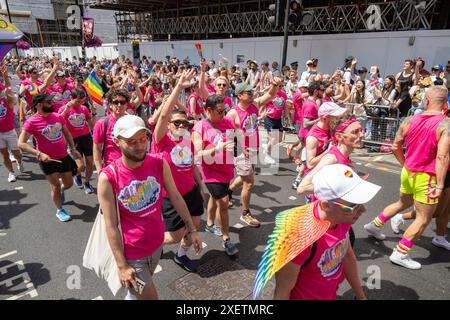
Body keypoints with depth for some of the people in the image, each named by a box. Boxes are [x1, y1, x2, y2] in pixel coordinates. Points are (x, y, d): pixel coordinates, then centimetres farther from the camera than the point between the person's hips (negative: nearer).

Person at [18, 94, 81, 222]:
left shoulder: (58, 116, -1)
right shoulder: (31, 122, -15)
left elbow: (67, 133, 13)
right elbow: (21, 143, -16)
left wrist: (73, 149, 7)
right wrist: (39, 154, -25)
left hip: (64, 156, 5)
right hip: (47, 160, -4)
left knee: (68, 183, 14)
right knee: (55, 186, 7)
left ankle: (61, 191, 51)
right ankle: (60, 210, 28)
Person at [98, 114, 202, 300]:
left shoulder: (159, 163, -13)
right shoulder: (108, 178, -22)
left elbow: (175, 197, -2)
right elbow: (111, 226, -16)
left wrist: (191, 229, 2)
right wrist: (122, 265, -14)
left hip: (157, 243, 4)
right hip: (132, 253, -4)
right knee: (149, 296, 9)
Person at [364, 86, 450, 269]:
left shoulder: (409, 121, -1)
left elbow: (396, 147, 6)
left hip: (407, 173, 6)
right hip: (426, 178, -6)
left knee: (404, 203, 31)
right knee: (423, 219, 8)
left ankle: (375, 225, 40)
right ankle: (400, 254, 11)